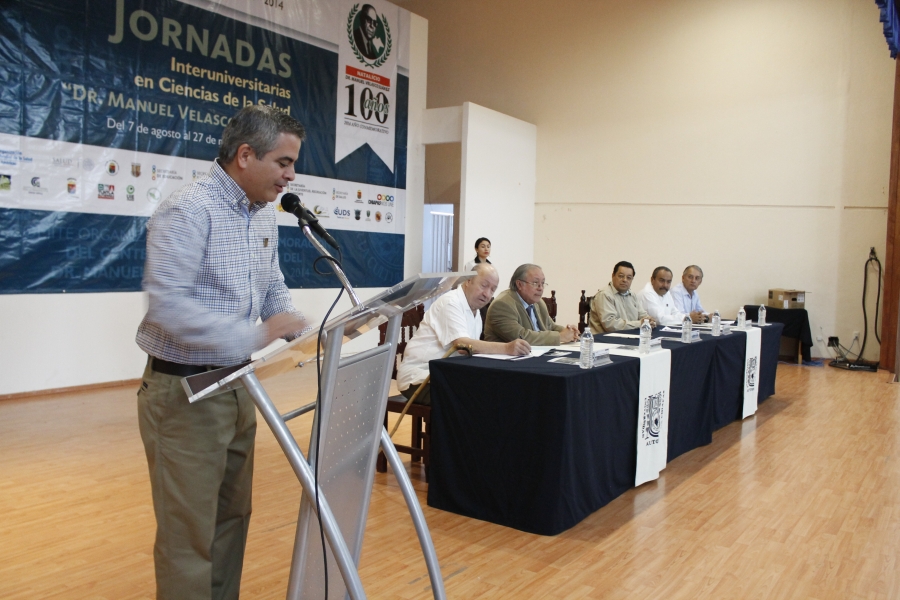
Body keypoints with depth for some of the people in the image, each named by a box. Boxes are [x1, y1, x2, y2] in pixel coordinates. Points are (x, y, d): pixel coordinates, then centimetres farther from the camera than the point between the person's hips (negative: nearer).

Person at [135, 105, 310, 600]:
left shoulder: (264, 215, 9)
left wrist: (307, 336, 3)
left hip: (236, 387, 9)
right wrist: (255, 336, -30)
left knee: (232, 518, 18)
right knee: (189, 532, 2)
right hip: (184, 391, -8)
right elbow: (167, 302, -28)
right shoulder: (188, 211, -18)